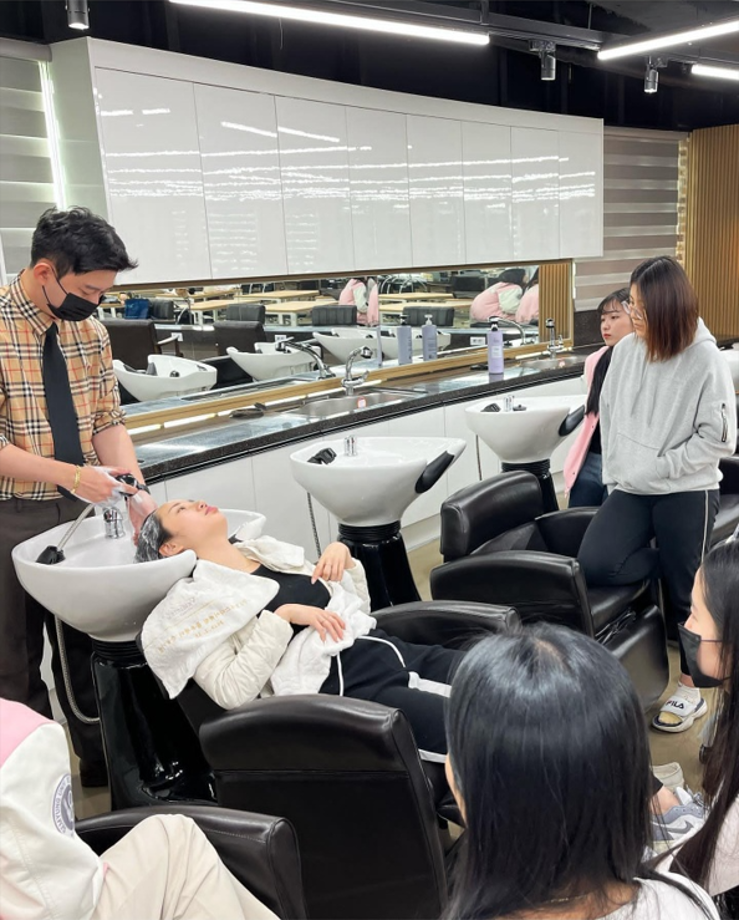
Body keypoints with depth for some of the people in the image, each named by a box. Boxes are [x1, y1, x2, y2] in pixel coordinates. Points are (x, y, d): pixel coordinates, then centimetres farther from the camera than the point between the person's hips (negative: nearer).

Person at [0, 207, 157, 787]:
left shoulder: (89, 329, 2)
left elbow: (109, 420, 4)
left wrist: (136, 492, -11)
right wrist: (68, 473, -27)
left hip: (80, 510, 5)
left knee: (87, 649, 17)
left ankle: (103, 763, 33)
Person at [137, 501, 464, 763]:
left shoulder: (270, 550, 19)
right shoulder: (195, 600, 1)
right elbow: (231, 691, -12)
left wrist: (343, 555, 6)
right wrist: (282, 616, -15)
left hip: (394, 652, 7)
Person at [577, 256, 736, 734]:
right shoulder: (625, 350, 3)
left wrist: (658, 469, -14)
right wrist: (616, 474, 5)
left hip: (687, 493, -4)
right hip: (631, 489, 4)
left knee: (685, 592, 5)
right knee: (594, 564, -16)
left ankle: (691, 688, 25)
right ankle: (668, 564, 14)